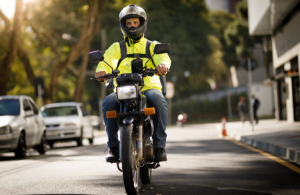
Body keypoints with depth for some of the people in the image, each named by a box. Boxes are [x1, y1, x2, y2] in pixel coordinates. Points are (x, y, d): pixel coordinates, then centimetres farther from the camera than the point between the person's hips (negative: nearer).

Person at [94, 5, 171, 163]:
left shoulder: (152, 46, 18)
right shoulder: (116, 48, 20)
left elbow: (162, 56, -5)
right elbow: (106, 61, -1)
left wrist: (163, 65, -32)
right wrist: (101, 71, -27)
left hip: (148, 88, -1)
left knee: (159, 100, -35)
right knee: (108, 102, -32)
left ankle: (159, 145, -28)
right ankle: (113, 146, -21)